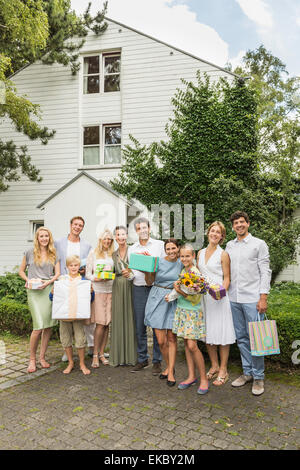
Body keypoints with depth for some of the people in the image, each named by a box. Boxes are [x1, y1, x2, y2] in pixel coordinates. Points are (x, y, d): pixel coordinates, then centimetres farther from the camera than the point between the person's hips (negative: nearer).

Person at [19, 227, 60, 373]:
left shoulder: (54, 255, 11)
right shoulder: (30, 253, 6)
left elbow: (58, 273, 7)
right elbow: (21, 271, 12)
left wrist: (49, 281, -11)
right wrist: (28, 280, -5)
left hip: (49, 290, 3)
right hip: (34, 291, -3)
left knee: (48, 326, 5)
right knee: (39, 327, -10)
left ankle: (42, 357, 19)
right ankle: (32, 358, 9)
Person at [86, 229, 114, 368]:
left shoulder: (112, 254, 13)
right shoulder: (93, 253, 5)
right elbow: (88, 273, 1)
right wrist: (95, 278, -16)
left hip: (110, 290, 3)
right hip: (97, 290, -3)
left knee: (107, 324, 4)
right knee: (100, 324, -8)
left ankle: (101, 353, 16)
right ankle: (95, 355, 5)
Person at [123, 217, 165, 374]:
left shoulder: (160, 245, 4)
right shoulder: (132, 249, 13)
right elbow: (133, 272, 13)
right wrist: (129, 274, -8)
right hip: (139, 289, 3)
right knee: (140, 326, 8)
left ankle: (157, 361, 14)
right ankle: (142, 359, 22)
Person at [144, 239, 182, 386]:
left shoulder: (181, 264, 3)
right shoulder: (158, 262, -2)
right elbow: (149, 282, 3)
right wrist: (147, 270, -13)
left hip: (173, 301, 1)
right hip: (157, 300, 0)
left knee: (171, 337, 2)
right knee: (161, 340, 1)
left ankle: (171, 372, 15)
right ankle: (168, 366, 26)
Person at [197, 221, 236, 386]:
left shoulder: (223, 254, -3)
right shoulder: (200, 253, 12)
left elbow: (227, 278, -6)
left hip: (219, 297, -5)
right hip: (203, 296, 5)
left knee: (221, 332, 0)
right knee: (208, 331, 10)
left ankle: (223, 370, 12)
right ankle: (214, 366, 25)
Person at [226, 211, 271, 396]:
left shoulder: (259, 244, -1)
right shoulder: (230, 245, 13)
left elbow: (265, 272, -5)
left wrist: (263, 297, -11)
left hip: (252, 298, -4)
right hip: (234, 298, 5)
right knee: (241, 337, 11)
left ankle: (258, 377, 13)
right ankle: (247, 372, 24)